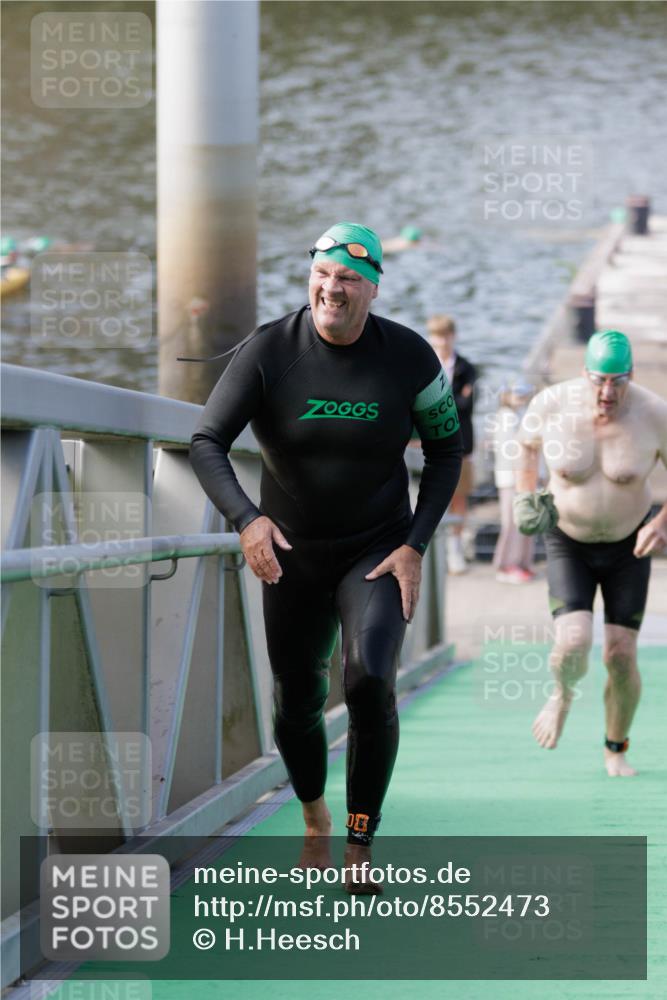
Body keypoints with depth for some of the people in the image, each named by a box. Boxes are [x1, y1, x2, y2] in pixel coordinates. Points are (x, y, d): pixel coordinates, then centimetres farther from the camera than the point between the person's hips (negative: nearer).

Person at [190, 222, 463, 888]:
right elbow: (206, 443, -16)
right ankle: (314, 820, 41)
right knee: (296, 707, 9)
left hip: (379, 552, -1)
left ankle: (360, 844, -10)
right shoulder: (268, 351, -14)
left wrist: (415, 545, -9)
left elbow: (446, 449, 1)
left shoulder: (409, 357, -11)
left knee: (370, 681, -24)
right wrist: (246, 519, -34)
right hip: (292, 556, 1)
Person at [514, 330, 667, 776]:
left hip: (628, 545, 0)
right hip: (568, 543, 0)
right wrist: (525, 496, -9)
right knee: (573, 644, -20)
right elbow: (529, 444, 5)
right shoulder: (552, 404, -19)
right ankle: (563, 694, 17)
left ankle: (616, 750, 23)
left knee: (621, 656, -3)